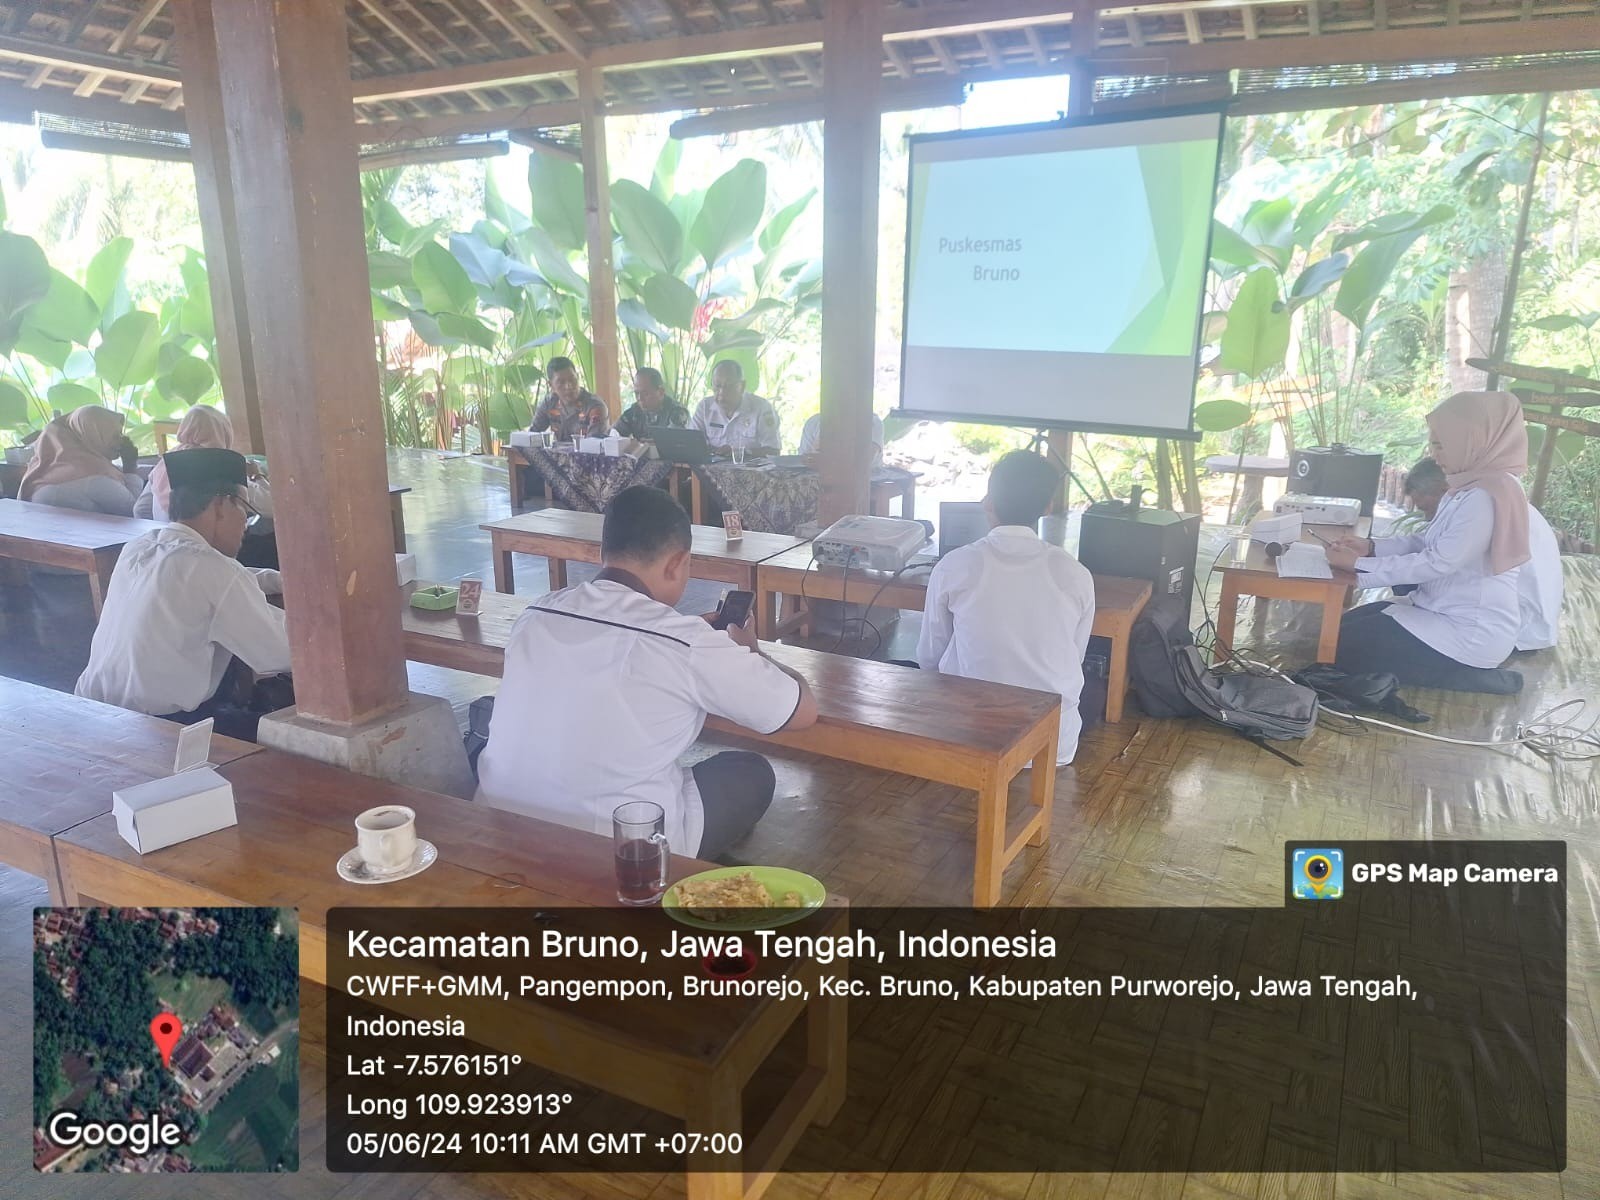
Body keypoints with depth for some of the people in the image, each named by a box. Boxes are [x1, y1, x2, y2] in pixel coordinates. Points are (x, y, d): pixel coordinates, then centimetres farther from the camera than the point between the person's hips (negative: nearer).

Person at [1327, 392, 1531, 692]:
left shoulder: (1486, 496, -23)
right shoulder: (1468, 487, 9)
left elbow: (1438, 563, -25)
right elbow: (1427, 542, 12)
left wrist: (1359, 564, -20)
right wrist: (1371, 546, -2)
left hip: (1472, 632, -10)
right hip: (1452, 613, 10)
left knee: (1344, 645, -12)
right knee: (1346, 625, 9)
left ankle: (1470, 676, -4)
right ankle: (1460, 671, 10)